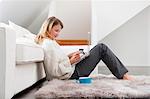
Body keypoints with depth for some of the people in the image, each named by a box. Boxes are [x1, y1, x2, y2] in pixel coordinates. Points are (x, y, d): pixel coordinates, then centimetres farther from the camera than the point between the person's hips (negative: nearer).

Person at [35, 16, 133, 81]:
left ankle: (122, 74, 19)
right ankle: (123, 75, 2)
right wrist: (70, 61, -20)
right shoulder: (48, 44, -21)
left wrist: (69, 56, 4)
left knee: (100, 48, 18)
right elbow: (54, 72, -25)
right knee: (101, 48, -6)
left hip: (71, 71, 10)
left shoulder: (46, 41, 10)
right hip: (72, 74, -10)